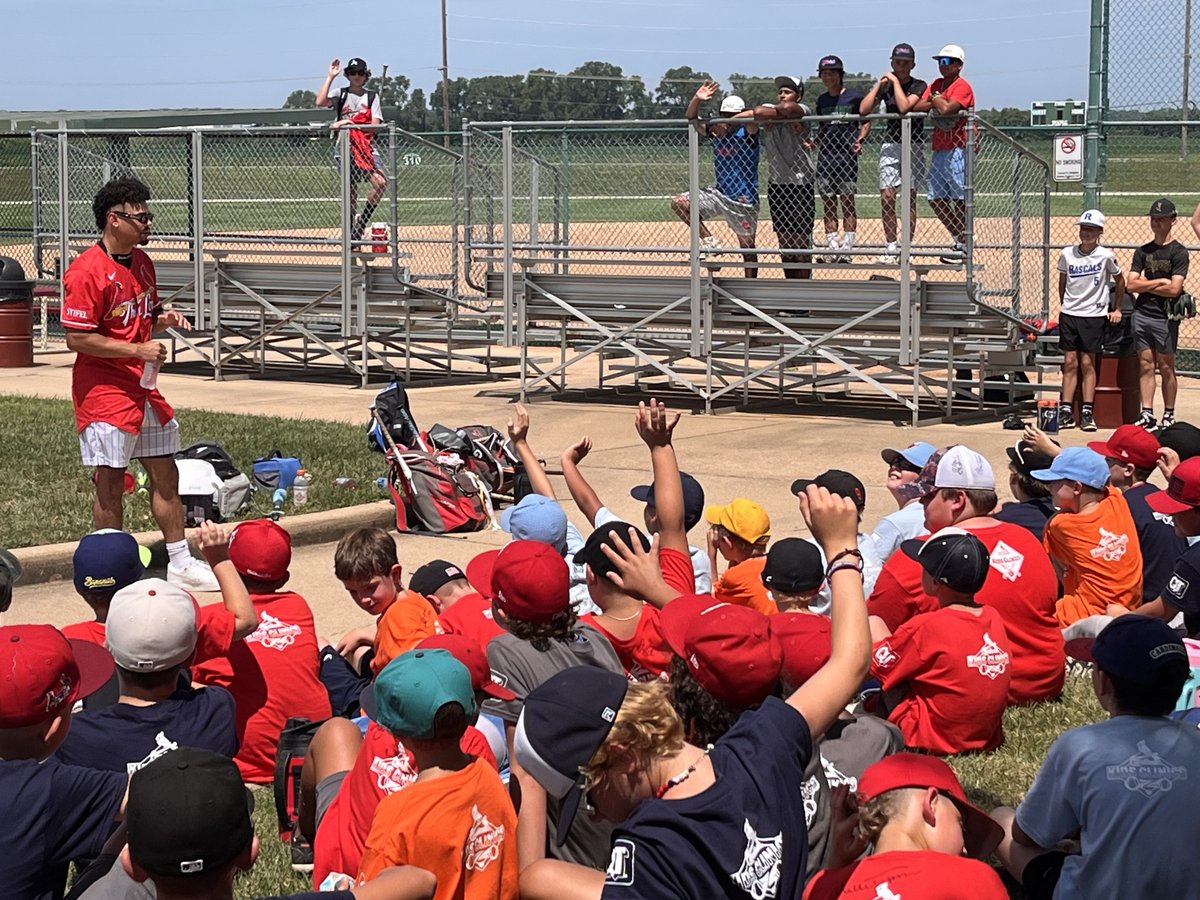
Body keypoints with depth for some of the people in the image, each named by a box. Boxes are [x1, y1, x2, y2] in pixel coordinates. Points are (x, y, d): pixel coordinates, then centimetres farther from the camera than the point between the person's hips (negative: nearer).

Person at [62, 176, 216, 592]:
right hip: (105, 391, -8)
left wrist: (164, 319, 2)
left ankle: (180, 563, 21)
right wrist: (139, 349, -21)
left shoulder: (141, 262, 11)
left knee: (166, 474, 12)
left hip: (145, 387, 8)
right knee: (111, 482, 0)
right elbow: (76, 339, -19)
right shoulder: (86, 272, -16)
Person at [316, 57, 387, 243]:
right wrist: (330, 77, -9)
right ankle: (351, 229, 13)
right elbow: (320, 102, -12)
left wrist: (351, 123, -14)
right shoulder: (340, 94, 9)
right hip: (345, 149, 0)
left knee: (381, 182, -22)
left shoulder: (372, 96, 10)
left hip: (366, 147, 0)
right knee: (351, 190, 1)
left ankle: (361, 222, -6)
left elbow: (375, 125, -2)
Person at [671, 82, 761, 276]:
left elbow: (753, 116, -32)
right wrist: (696, 99, -19)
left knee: (747, 247, 3)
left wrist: (728, 126, -44)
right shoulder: (716, 132, 4)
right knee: (679, 203, -10)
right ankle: (709, 242, -3)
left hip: (743, 200, -5)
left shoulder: (747, 134, -10)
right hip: (719, 193, 5)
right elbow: (692, 118, -1)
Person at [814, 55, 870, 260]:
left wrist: (860, 140, -12)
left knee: (847, 201, -5)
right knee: (828, 204, 3)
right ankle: (832, 249, 5)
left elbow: (866, 121, 4)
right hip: (825, 153, 5)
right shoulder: (822, 100, 15)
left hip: (847, 152, -5)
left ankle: (846, 248, -5)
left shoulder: (854, 96, 0)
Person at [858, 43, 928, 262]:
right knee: (886, 198, -3)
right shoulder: (884, 86, 9)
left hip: (913, 144, -3)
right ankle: (891, 247, 5)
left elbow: (904, 107, -21)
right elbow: (863, 110, -4)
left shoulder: (918, 86, -2)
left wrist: (895, 81, -12)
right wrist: (879, 85, -5)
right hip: (890, 144, 3)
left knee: (909, 198, -4)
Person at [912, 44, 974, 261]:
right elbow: (916, 107, 7)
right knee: (936, 199, 9)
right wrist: (939, 102, -6)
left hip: (957, 148, -9)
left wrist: (937, 99, -3)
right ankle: (959, 239, 21)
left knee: (959, 198, -8)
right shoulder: (936, 84, 18)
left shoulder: (962, 86, -7)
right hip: (939, 149, 9)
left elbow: (946, 109, -22)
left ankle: (964, 245, -1)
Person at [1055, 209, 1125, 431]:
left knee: (1087, 363, -2)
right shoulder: (1067, 254, 0)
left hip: (1094, 315, -2)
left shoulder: (1106, 256, -6)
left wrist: (1117, 309, 10)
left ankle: (1087, 413, 2)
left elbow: (1119, 281, 9)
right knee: (1070, 363, 3)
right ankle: (1066, 412, 3)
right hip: (1069, 314, 2)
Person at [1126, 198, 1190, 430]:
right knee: (1146, 365, 4)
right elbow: (1131, 284, 4)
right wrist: (1158, 282, -6)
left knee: (1166, 367, 0)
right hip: (1142, 313, 5)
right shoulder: (1143, 251, 12)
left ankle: (1169, 416, 6)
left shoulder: (1178, 252, -4)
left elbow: (1174, 289, -14)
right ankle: (1147, 414, 5)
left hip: (1165, 317, -4)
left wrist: (1145, 284, -4)